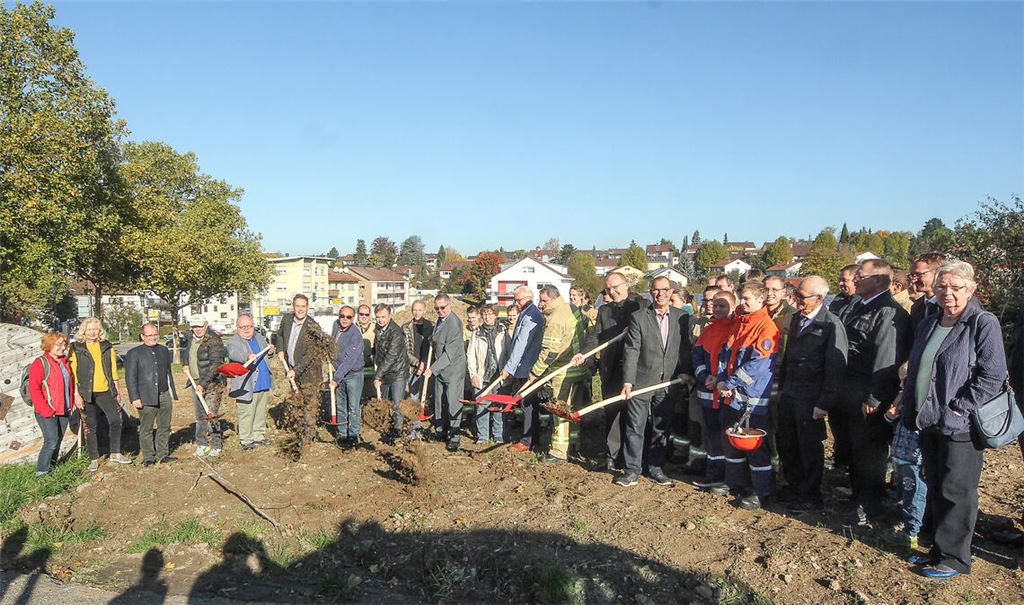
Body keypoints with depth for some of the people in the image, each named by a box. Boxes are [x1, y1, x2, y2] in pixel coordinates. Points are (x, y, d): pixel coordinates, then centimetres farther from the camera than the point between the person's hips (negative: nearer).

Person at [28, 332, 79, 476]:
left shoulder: (65, 362, 13)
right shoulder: (40, 363, -9)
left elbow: (71, 383, 23)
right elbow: (34, 389, -14)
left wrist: (73, 402, 11)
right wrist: (46, 410, -19)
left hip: (65, 410, 7)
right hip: (47, 412, -7)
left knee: (58, 440, 11)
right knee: (52, 441, -10)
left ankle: (51, 467, 22)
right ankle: (41, 471, 2)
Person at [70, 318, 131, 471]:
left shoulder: (107, 347, 9)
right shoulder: (76, 348, 0)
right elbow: (73, 373, -2)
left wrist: (116, 391, 12)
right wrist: (76, 394, -8)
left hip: (106, 392, 3)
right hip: (87, 394, -2)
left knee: (116, 421, -3)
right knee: (91, 426, 4)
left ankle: (115, 453, 14)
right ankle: (94, 459, 15)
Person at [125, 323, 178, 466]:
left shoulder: (164, 350, 14)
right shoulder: (134, 354, 0)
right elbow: (130, 377, -2)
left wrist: (172, 394, 19)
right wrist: (135, 398, -8)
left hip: (165, 395, 4)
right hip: (146, 398, -4)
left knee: (164, 427, 8)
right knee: (146, 429, 3)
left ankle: (163, 454, 18)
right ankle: (148, 457, 13)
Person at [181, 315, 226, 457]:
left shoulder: (214, 341, -16)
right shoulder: (190, 337, 7)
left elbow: (215, 365, -22)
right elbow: (184, 349, 31)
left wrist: (203, 384, -27)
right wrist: (184, 364, 13)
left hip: (212, 383, -7)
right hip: (196, 383, 7)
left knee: (211, 415, -9)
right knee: (199, 416, 13)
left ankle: (216, 446, 1)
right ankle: (201, 444, 23)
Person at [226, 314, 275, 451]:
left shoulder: (259, 337, 12)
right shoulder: (233, 341, -10)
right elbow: (234, 354, -32)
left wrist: (271, 351, 2)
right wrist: (247, 357, -52)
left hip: (263, 384, 7)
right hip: (246, 387, -7)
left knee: (260, 413, 17)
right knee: (246, 415, -1)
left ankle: (259, 436, 30)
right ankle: (246, 440, 10)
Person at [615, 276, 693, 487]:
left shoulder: (682, 318, 5)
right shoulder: (638, 317, -4)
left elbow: (686, 350, 9)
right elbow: (631, 351, -8)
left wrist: (686, 375, 1)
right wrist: (627, 381, -15)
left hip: (669, 384, 3)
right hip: (641, 382, -2)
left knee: (661, 429, 12)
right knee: (635, 428, 2)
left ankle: (655, 468, 26)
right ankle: (633, 469, 14)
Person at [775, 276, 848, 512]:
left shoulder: (831, 324, -15)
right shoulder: (797, 318, 9)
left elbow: (836, 368, -17)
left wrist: (823, 403, -18)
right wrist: (782, 387, 14)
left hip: (810, 400, -7)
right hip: (788, 395, 7)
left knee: (810, 448, 6)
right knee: (786, 443, 15)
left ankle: (810, 495, 23)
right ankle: (793, 486, 33)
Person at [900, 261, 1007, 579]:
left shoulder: (984, 324, -10)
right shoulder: (928, 326, 13)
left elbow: (992, 377, -17)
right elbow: (914, 371, 19)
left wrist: (958, 408, -18)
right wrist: (909, 407, 9)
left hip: (959, 427, -7)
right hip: (928, 422, 7)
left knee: (956, 493, 3)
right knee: (935, 490, 16)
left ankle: (954, 558, 15)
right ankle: (939, 549, 29)